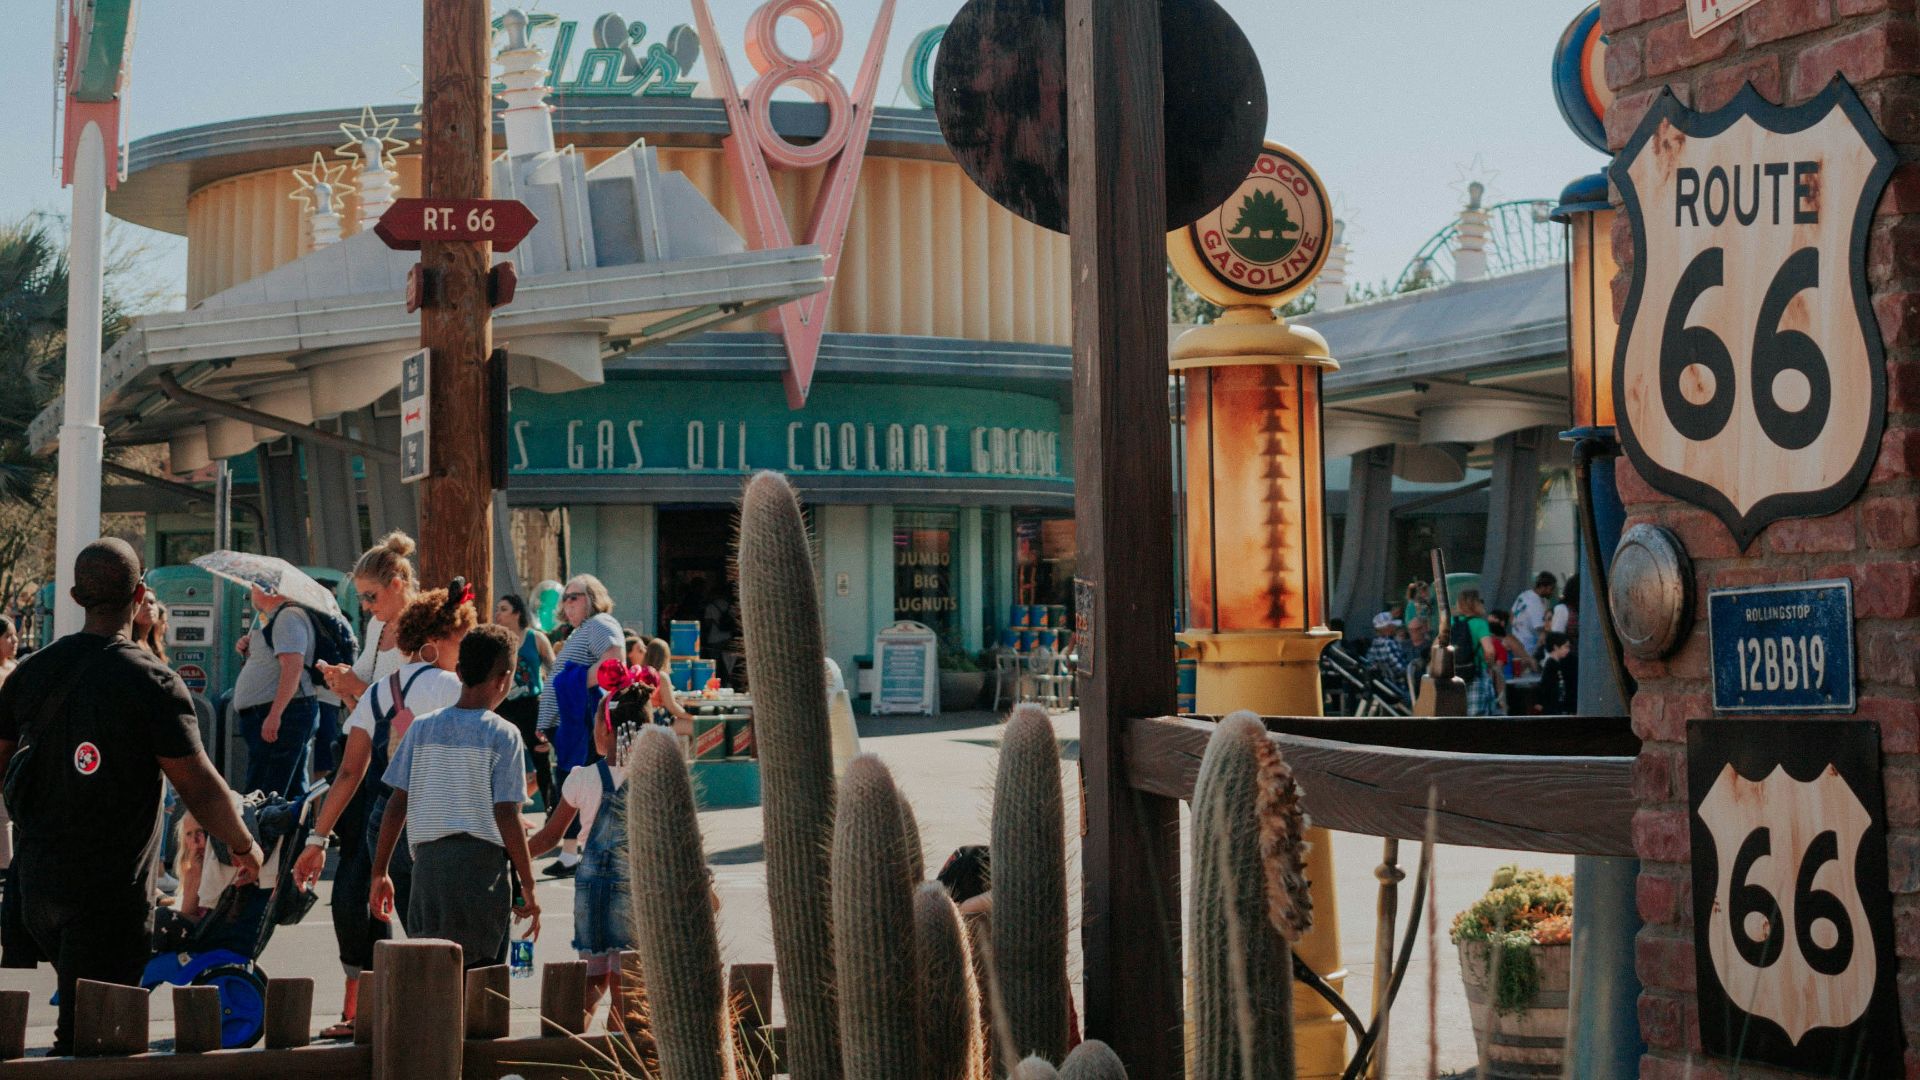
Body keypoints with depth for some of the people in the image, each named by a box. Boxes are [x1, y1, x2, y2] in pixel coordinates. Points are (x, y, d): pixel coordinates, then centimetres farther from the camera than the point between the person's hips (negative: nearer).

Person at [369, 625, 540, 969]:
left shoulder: (422, 728, 8)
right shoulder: (503, 734, -4)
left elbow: (396, 806, 7)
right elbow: (506, 817, -8)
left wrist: (379, 873, 14)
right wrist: (528, 888, -3)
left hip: (427, 860, 4)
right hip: (482, 861, -4)